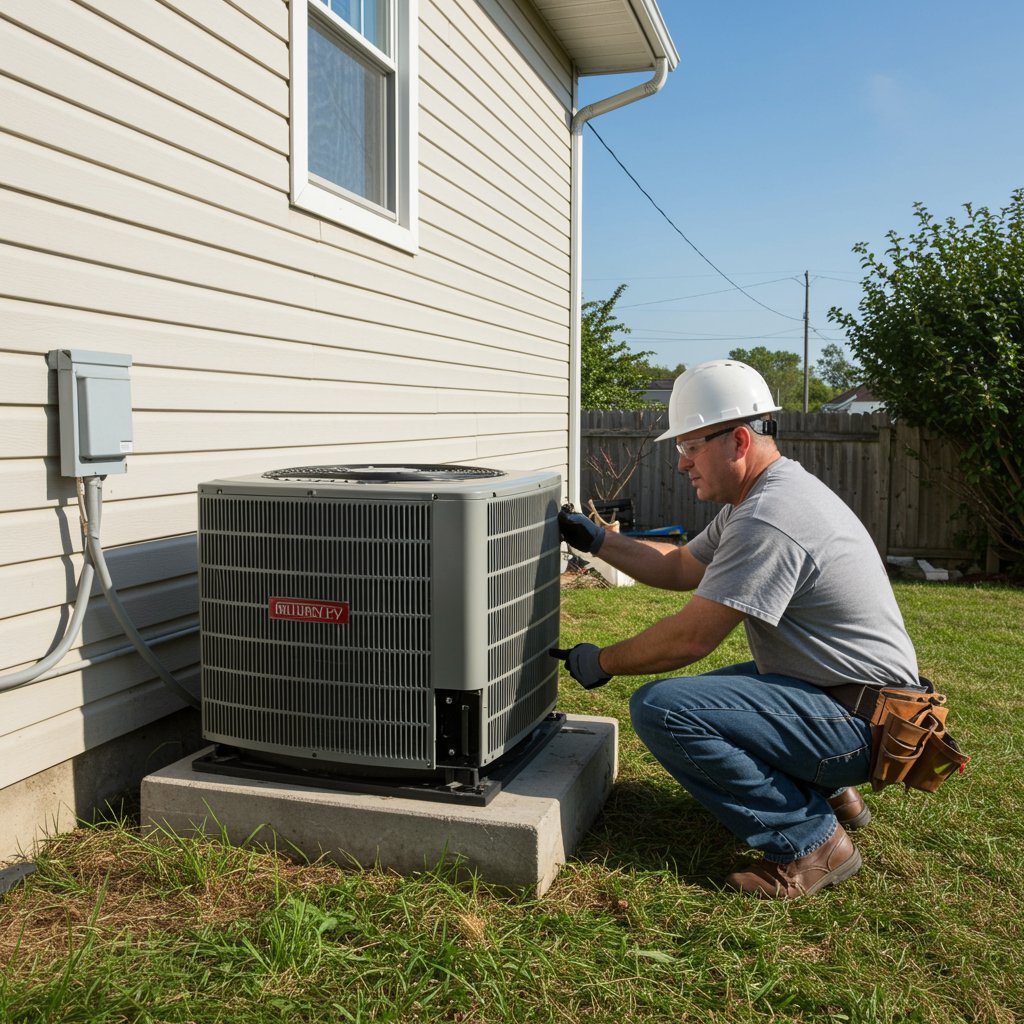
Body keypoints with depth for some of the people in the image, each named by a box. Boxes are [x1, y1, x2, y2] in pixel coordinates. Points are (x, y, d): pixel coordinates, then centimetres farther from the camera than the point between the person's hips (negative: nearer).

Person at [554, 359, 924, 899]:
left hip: (857, 722, -11)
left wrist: (602, 662, -8)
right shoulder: (765, 493, 9)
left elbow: (689, 637, -23)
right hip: (834, 690, 11)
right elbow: (681, 567, 19)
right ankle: (828, 791, 20)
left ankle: (810, 840, -10)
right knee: (688, 694, 23)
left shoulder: (768, 521, -25)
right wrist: (597, 539, 13)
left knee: (660, 708, -22)